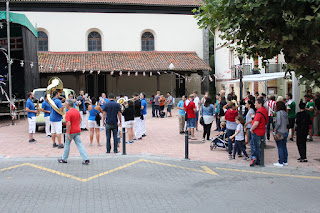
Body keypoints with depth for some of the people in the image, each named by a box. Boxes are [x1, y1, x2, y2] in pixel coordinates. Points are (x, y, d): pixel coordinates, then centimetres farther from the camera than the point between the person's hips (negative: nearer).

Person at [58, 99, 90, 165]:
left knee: (67, 145, 11)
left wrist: (68, 134, -20)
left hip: (71, 132, -7)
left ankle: (64, 159, 26)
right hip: (77, 131, 7)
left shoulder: (68, 113, -18)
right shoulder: (77, 111, 7)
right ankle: (86, 159, -5)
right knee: (80, 145, 4)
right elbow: (80, 119, 19)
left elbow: (68, 124, -23)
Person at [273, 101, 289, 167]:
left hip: (279, 132, -8)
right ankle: (285, 161, 20)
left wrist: (275, 129, -9)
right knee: (284, 147, 14)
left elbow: (278, 123, -21)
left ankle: (281, 162, 2)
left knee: (280, 147, -1)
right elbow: (287, 123, 14)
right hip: (285, 132, 8)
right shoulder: (286, 113, 8)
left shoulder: (279, 112, -15)